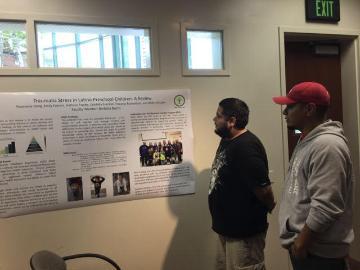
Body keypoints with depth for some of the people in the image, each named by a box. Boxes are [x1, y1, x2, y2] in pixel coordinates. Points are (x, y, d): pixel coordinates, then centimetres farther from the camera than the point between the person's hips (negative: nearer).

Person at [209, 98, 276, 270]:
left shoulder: (246, 146, -26)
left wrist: (270, 208, -7)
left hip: (244, 230, -9)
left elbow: (263, 188, -26)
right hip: (226, 227, 10)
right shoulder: (227, 140, 6)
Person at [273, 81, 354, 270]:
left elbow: (325, 207, -28)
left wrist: (302, 242, -19)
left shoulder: (326, 145, -23)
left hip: (318, 250, -9)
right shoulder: (307, 140, 9)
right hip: (302, 243, 9)